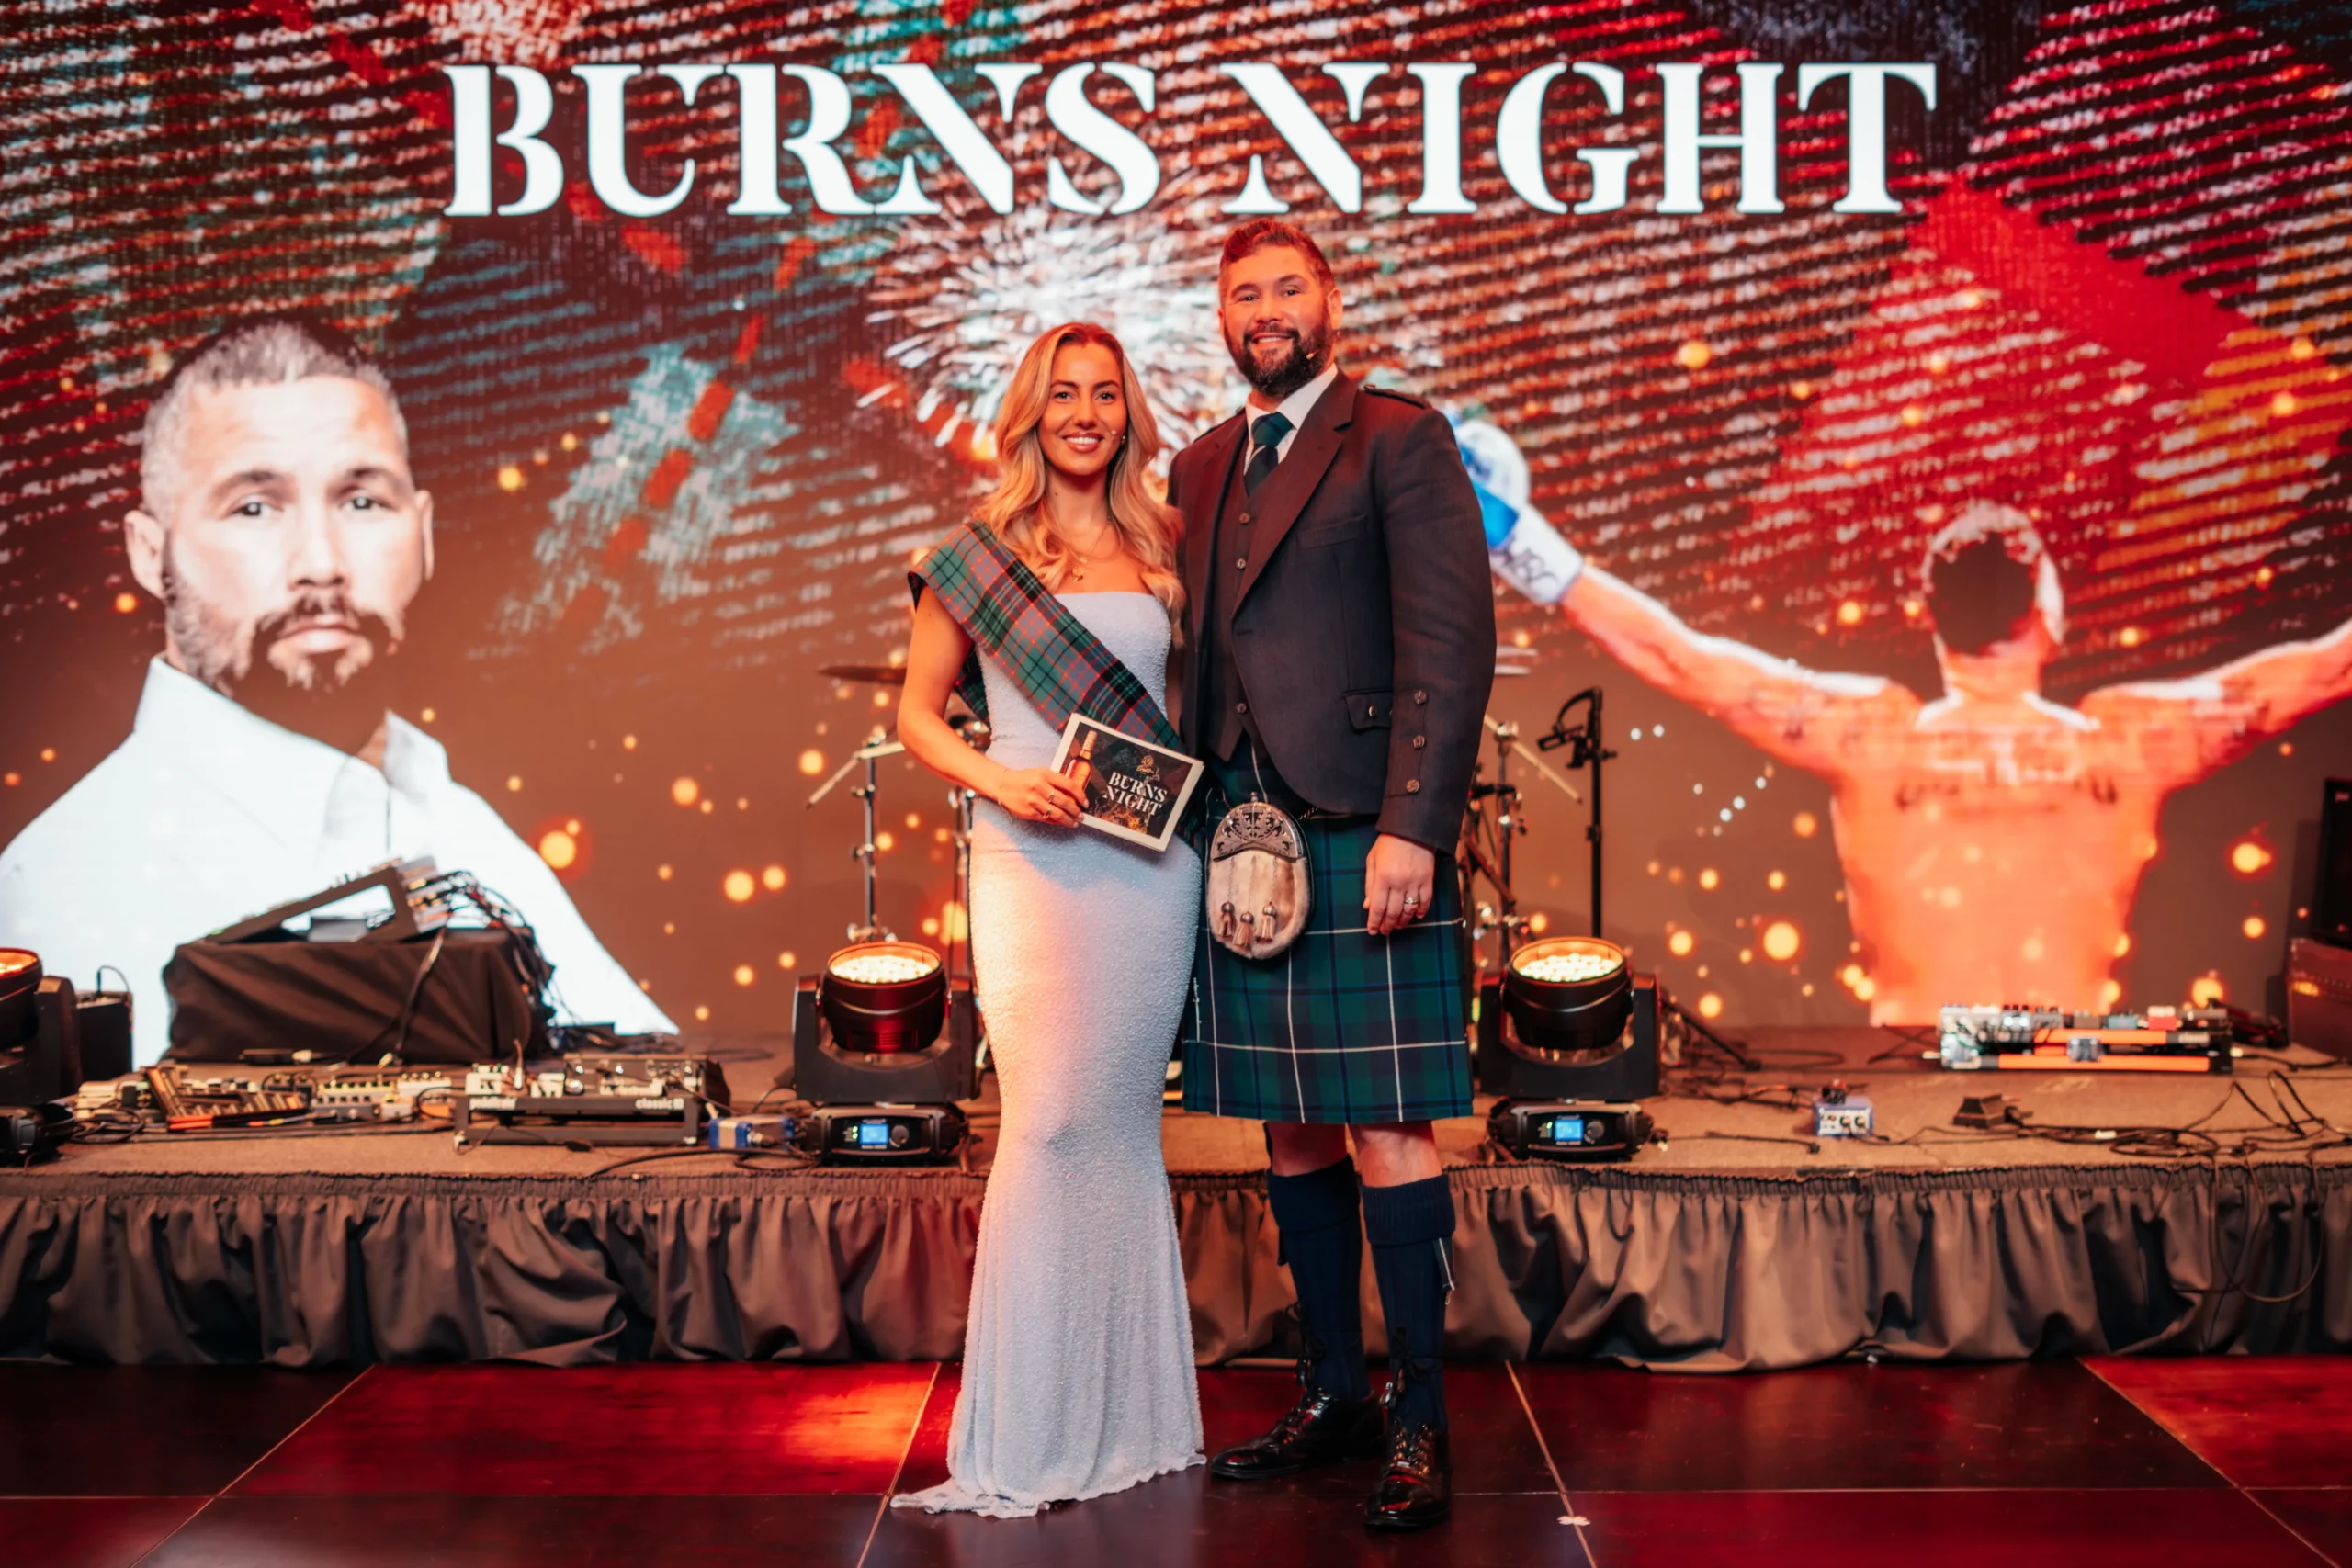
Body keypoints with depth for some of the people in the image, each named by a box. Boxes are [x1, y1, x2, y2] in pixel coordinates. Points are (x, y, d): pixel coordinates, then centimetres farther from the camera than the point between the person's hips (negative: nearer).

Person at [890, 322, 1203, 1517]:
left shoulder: (1164, 546, 10)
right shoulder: (979, 554, 3)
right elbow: (917, 715, 5)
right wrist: (997, 778, -12)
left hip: (1149, 859, 3)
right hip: (1033, 857, -3)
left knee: (1124, 1121, 9)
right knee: (1050, 1120, -7)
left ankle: (1130, 1410, 21)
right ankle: (1029, 1432, 1)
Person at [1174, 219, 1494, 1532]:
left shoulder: (1402, 440, -1)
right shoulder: (1200, 467, 19)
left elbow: (1452, 639, -9)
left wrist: (1411, 824, -17)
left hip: (1363, 836, -6)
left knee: (1387, 1129, -5)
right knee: (1291, 1130, 11)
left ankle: (1423, 1421, 4)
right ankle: (1335, 1393, 23)